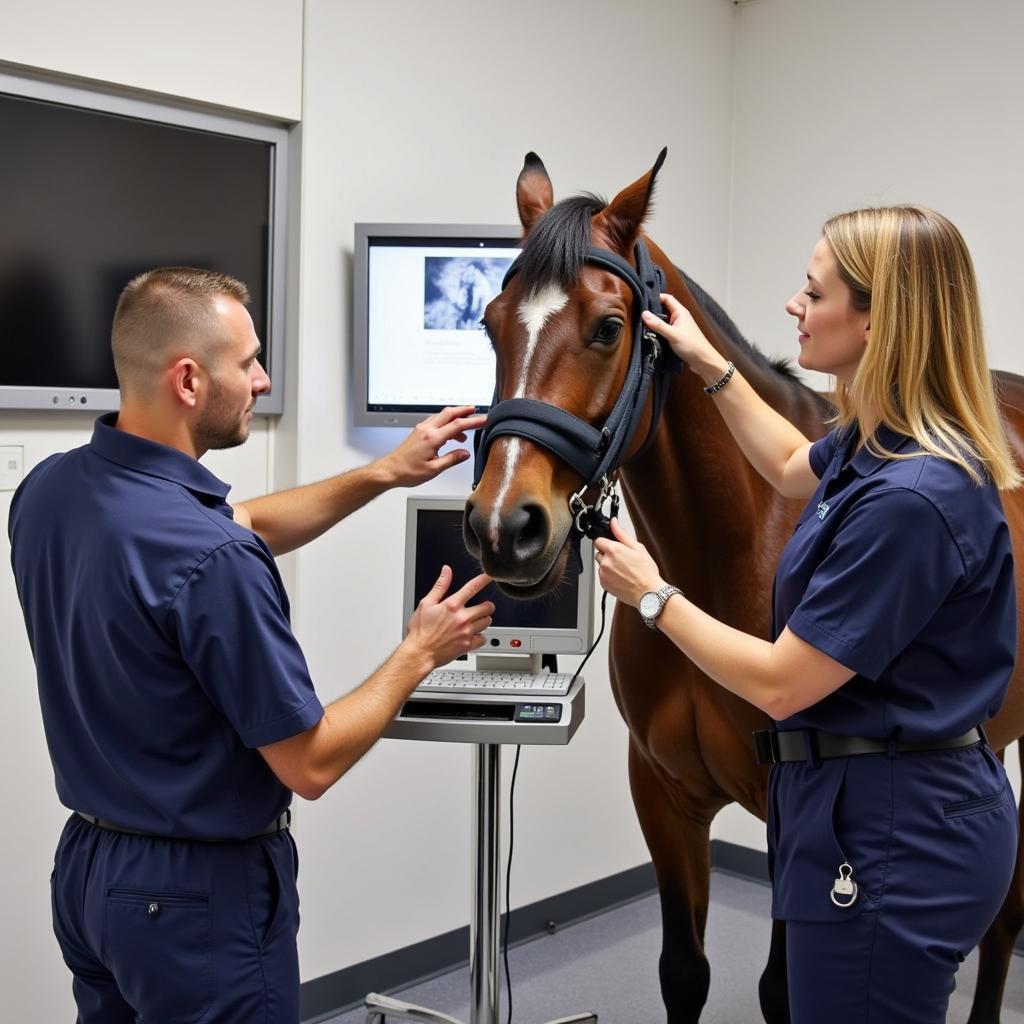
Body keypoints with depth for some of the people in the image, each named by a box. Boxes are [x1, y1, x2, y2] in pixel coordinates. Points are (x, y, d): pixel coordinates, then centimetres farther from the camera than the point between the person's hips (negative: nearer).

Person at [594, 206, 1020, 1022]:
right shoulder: (878, 445, 1)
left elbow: (778, 683, -23)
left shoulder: (910, 499, -28)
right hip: (877, 810, 10)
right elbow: (794, 468, 26)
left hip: (891, 834, -10)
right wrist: (711, 366, 22)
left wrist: (652, 595, -10)